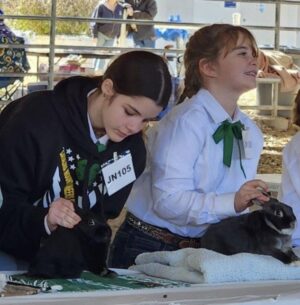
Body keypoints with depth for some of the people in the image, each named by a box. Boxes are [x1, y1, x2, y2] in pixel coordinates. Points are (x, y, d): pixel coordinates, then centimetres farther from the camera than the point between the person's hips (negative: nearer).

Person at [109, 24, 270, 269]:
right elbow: (167, 200, -26)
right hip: (149, 250, -6)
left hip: (200, 249, 7)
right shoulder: (185, 122, -18)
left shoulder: (252, 133, 6)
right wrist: (232, 203, -34)